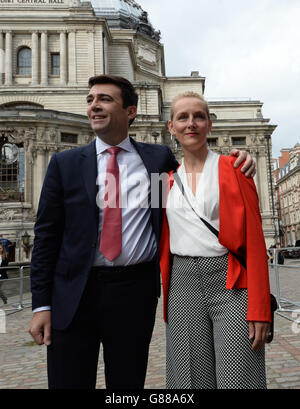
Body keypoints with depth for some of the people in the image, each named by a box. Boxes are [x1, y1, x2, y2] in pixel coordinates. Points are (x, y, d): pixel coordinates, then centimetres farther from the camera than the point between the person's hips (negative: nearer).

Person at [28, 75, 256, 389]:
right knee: (69, 381, 10)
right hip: (74, 294, 0)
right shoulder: (64, 163, 4)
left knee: (128, 382, 15)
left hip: (135, 292, 0)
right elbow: (46, 235, 3)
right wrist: (41, 304, -2)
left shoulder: (159, 158, 6)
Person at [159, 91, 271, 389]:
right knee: (193, 379, 7)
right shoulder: (168, 180, 11)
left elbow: (254, 240, -3)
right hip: (183, 287, 3)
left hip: (231, 286, -2)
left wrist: (259, 308, -10)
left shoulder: (232, 169, 2)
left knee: (238, 380, -4)